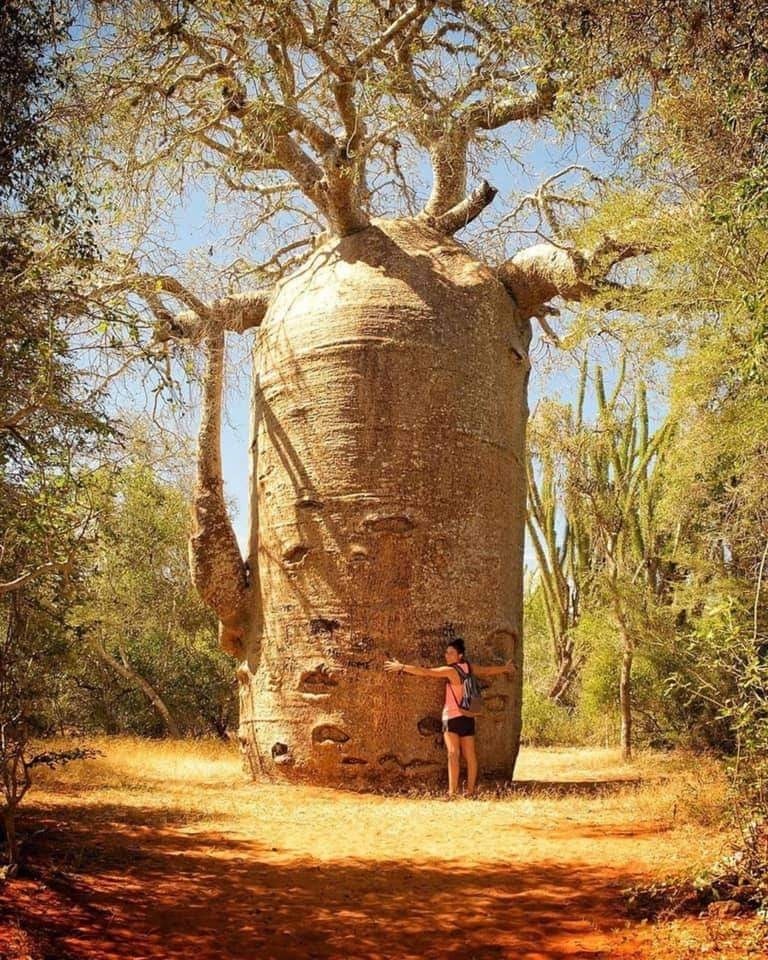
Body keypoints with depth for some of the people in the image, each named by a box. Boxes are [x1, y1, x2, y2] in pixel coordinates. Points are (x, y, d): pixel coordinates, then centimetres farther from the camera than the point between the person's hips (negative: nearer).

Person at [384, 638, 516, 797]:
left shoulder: (450, 671, -12)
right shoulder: (469, 668, 7)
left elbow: (425, 672, -15)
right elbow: (487, 671, 24)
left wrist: (401, 667, -11)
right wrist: (505, 668, 42)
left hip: (452, 717, -8)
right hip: (468, 717, 8)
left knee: (453, 753, -16)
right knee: (470, 755, 11)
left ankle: (452, 792, -25)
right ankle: (470, 790, 18)